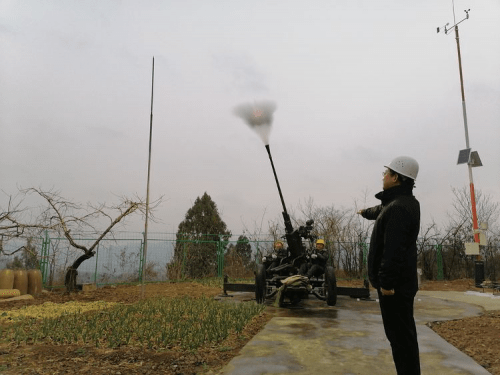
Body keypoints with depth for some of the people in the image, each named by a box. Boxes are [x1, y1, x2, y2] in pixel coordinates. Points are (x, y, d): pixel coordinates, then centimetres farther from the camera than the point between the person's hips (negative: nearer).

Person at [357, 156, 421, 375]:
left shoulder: (398, 208, -21)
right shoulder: (400, 202, 12)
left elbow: (393, 250, -27)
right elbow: (380, 211, 35)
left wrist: (386, 282, -25)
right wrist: (365, 212, 54)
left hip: (395, 284, -11)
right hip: (400, 281, 11)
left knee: (400, 334, -3)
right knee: (402, 333, 17)